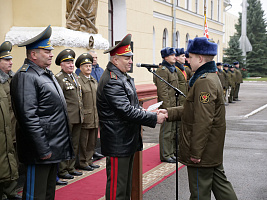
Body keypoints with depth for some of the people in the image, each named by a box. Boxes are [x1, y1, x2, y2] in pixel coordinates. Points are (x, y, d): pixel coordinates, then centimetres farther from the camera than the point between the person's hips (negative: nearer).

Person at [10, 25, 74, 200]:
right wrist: (43, 150, -22)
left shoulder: (47, 74, 16)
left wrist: (61, 145, 20)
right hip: (41, 150, -10)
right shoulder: (25, 77, -16)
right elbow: (29, 117, -22)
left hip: (55, 148, 10)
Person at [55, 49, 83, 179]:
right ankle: (62, 171, 10)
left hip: (78, 118, 8)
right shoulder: (59, 78, -12)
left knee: (75, 144, 14)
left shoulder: (75, 76, 15)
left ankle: (71, 168, 25)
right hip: (67, 118, -8)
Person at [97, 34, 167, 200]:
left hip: (128, 140, 11)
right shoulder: (112, 81, -20)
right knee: (117, 185, -2)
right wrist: (154, 118, -20)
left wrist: (144, 112, 6)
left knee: (126, 184, 19)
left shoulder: (123, 77, 14)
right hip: (118, 142, -11)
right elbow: (127, 111, -25)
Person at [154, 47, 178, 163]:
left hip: (174, 105, 10)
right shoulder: (162, 70, -13)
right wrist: (167, 107, -21)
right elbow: (162, 91, -19)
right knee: (166, 131, -3)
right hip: (167, 105, -10)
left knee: (173, 130, 15)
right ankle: (165, 155, 4)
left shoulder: (173, 69, 17)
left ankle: (172, 153, 25)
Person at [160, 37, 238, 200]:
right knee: (220, 183, 18)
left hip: (203, 151, -10)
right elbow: (193, 109, 17)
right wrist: (170, 112, 10)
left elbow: (203, 121, -25)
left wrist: (195, 152, -22)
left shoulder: (204, 81, -22)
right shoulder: (212, 77, 12)